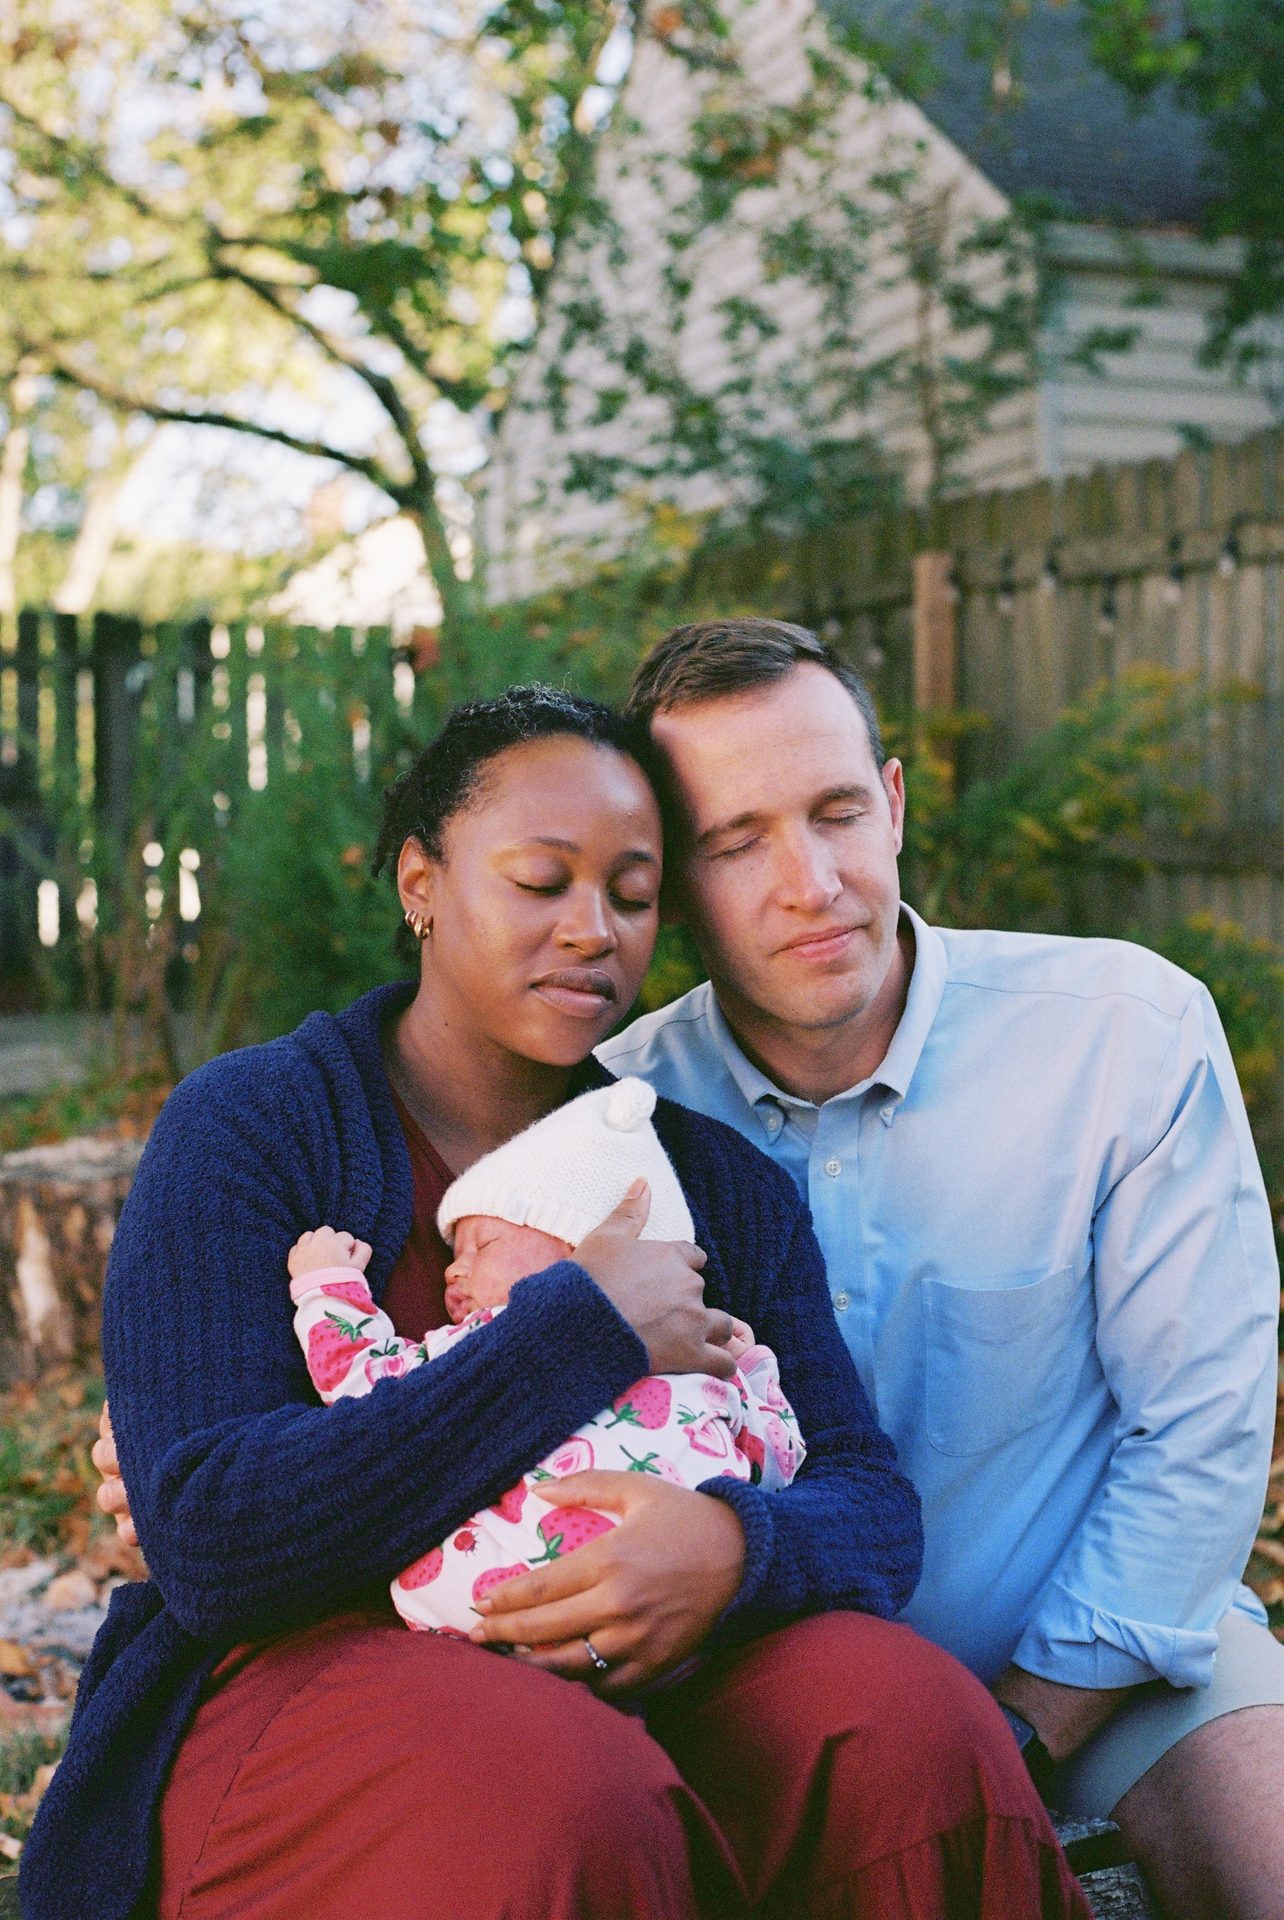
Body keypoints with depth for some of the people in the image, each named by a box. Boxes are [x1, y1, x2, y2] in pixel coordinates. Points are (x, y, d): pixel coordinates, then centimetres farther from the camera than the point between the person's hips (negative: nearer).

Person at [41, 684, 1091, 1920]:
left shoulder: (719, 1182, 10)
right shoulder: (249, 1126, -4)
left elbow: (872, 1504, 2)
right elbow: (205, 1545, -16)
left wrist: (738, 1546, -24)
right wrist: (585, 1332, -19)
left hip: (626, 1688, 4)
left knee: (909, 1710, -26)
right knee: (560, 1797, -37)